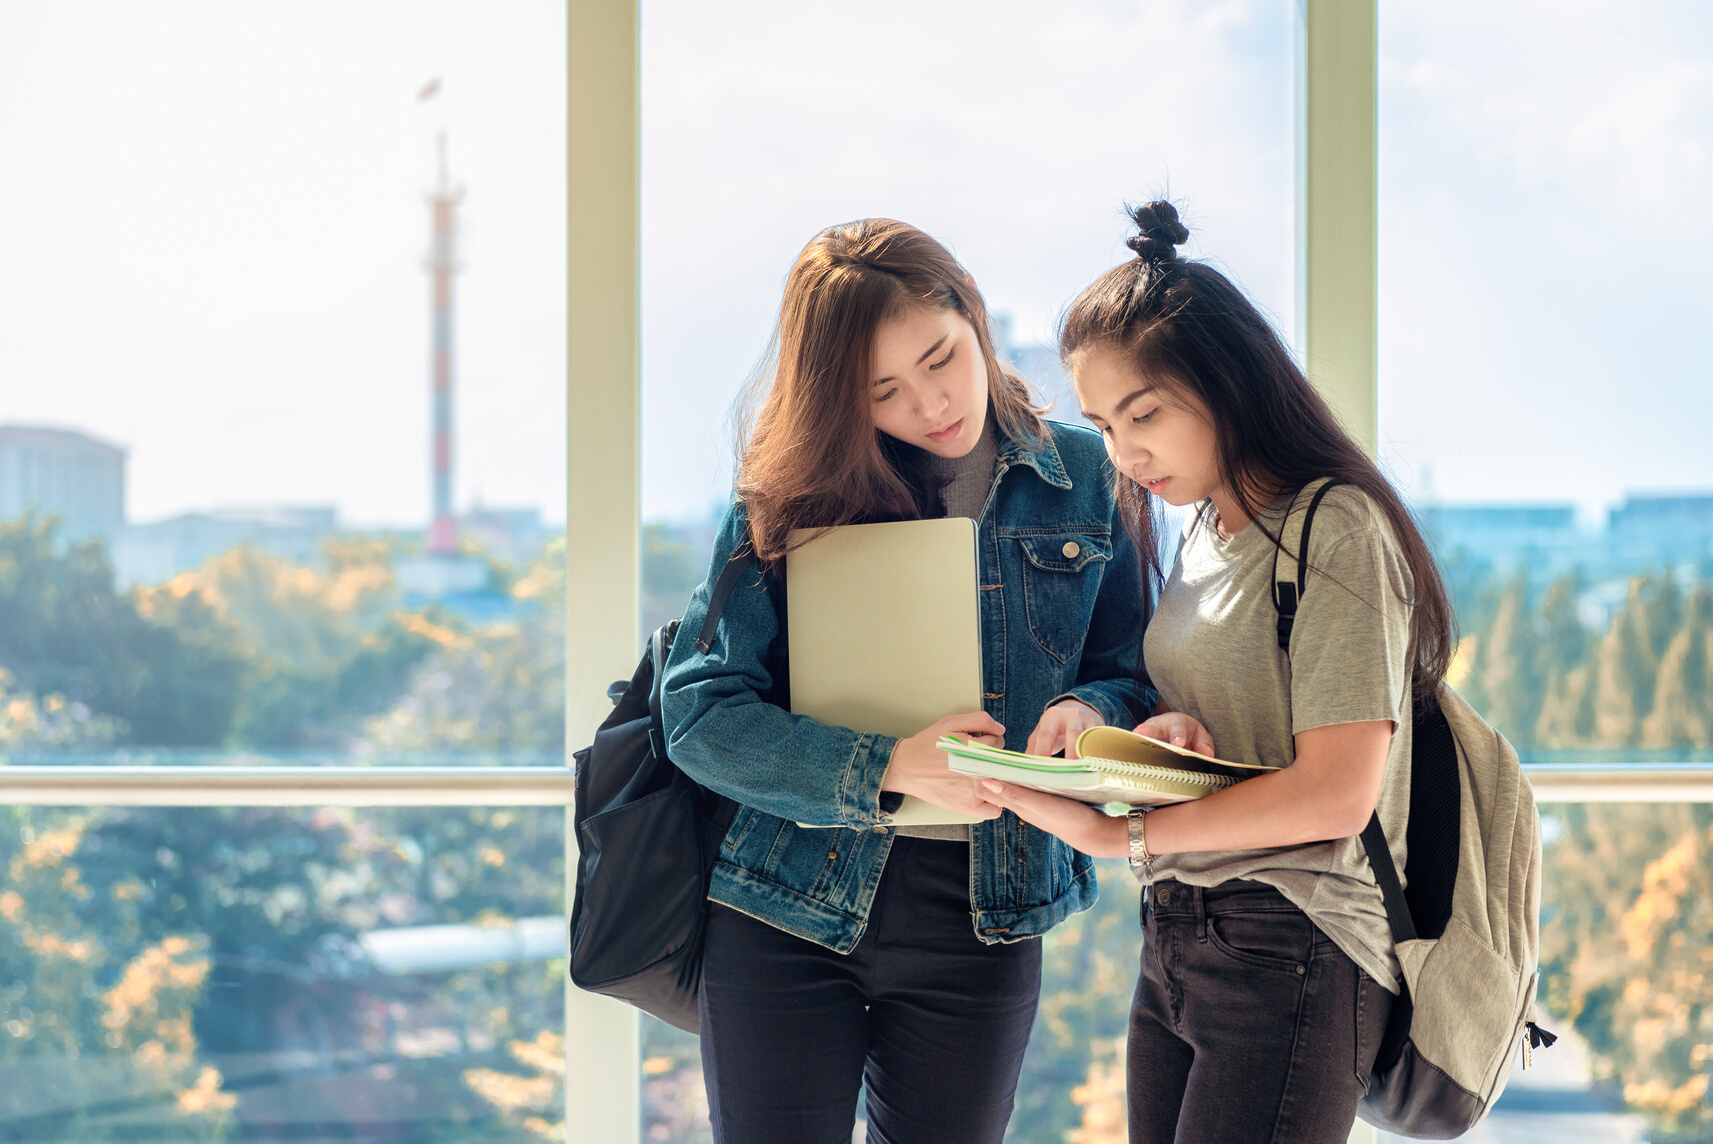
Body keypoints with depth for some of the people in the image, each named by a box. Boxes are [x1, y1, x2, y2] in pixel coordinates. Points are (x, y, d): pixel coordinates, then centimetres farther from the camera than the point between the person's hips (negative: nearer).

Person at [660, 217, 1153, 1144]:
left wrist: (1091, 714, -18)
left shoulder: (1087, 477, 3)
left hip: (982, 924, 2)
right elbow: (700, 711, -10)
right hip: (785, 912, -1)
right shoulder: (789, 494, -3)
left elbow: (1135, 678, 6)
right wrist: (888, 768, -23)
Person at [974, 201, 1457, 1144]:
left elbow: (1336, 791, -18)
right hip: (1173, 945, 8)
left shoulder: (1334, 528, -11)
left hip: (1290, 957, -8)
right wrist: (1167, 732, -5)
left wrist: (1116, 835, -14)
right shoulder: (1201, 530, 15)